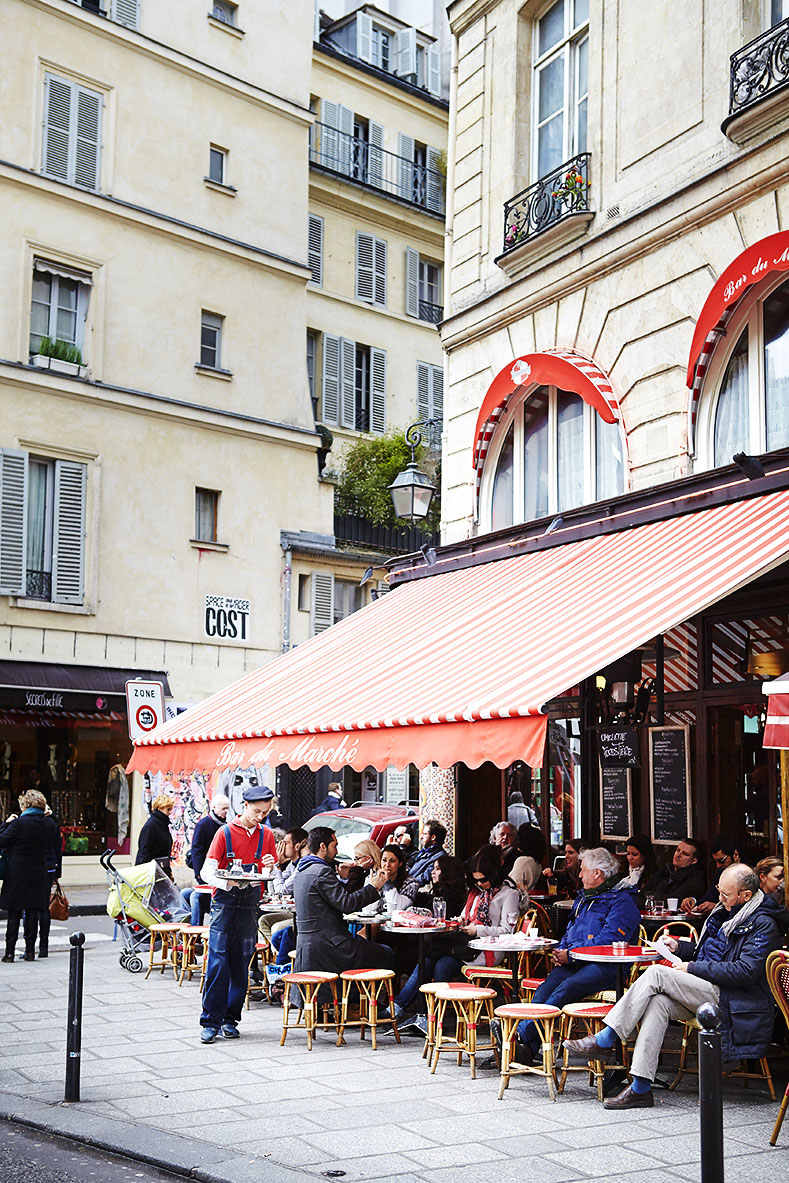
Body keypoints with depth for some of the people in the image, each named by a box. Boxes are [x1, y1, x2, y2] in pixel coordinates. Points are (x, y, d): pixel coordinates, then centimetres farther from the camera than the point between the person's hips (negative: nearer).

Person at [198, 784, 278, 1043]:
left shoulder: (267, 834, 9)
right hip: (225, 899, -3)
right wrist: (227, 883, -26)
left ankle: (230, 1019, 13)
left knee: (242, 961, 4)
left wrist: (271, 867, -8)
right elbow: (207, 871, -6)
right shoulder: (225, 832, -2)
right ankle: (211, 1021, -3)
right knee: (218, 960, -8)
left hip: (250, 901, 3)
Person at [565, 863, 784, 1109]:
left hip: (729, 1000, -8)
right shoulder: (725, 912, 17)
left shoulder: (763, 925, -9)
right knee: (658, 1002, -24)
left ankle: (604, 1041, -19)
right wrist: (680, 947, 11)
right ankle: (641, 1087, -28)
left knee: (656, 973, -23)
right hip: (708, 991, 8)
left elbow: (745, 971, -20)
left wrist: (693, 968, -16)